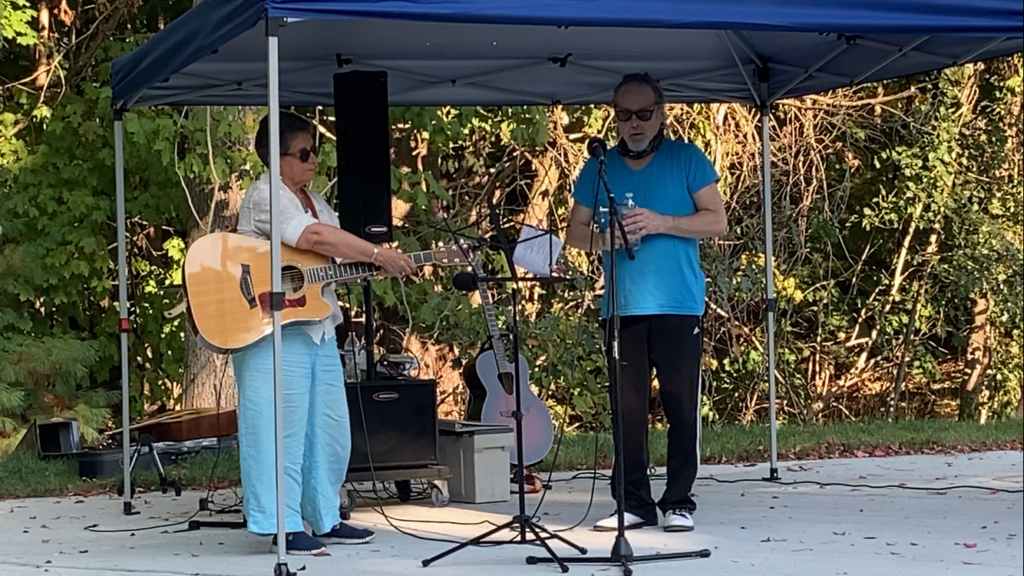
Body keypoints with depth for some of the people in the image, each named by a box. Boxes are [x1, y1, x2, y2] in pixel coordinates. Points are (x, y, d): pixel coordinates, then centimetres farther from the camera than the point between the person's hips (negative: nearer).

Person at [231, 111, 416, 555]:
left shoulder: (313, 201, 19)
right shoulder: (266, 196, -11)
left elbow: (339, 261, 18)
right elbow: (316, 239, -25)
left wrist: (385, 265, 0)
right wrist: (379, 255, -23)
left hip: (318, 330, 9)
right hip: (275, 332, -9)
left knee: (328, 429, 11)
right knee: (282, 427, -6)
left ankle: (325, 518, 21)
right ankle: (284, 526, -2)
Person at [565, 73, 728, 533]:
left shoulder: (687, 159, 5)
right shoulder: (598, 168, 13)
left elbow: (716, 221, 0)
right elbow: (575, 232, 13)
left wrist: (660, 223, -14)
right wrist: (604, 239, -10)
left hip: (678, 305, -2)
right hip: (621, 306, 2)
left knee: (681, 405, -3)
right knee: (627, 407, 2)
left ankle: (679, 502, 4)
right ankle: (634, 503, 7)